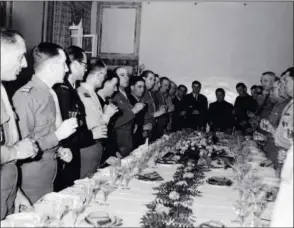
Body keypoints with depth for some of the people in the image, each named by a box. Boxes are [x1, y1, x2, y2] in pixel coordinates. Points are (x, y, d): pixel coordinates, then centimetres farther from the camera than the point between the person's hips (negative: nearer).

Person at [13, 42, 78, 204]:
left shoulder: (50, 94, 7)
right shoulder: (25, 96, -18)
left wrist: (58, 150, 3)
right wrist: (58, 135, -19)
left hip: (50, 175, 7)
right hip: (33, 180, -7)